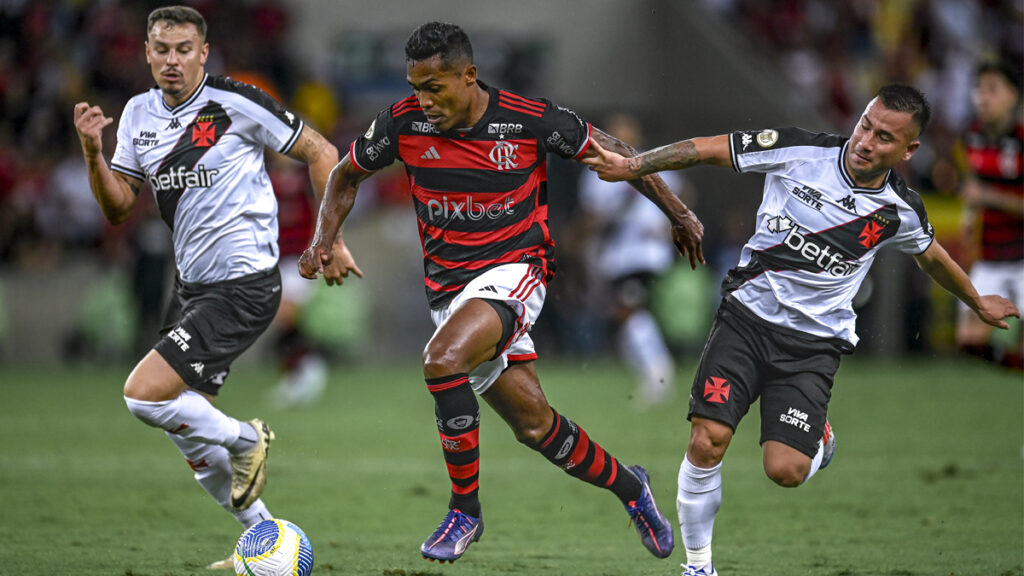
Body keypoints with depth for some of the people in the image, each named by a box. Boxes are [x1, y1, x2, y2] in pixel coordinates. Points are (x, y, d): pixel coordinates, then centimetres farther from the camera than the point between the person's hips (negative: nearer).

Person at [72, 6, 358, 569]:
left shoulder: (234, 103, -13)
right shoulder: (139, 114, 6)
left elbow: (320, 152, -5)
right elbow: (118, 208, 6)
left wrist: (331, 240, -7)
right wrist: (92, 149, -10)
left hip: (243, 285, -8)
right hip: (191, 284, 8)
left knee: (143, 394, -19)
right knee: (185, 428, 13)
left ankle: (245, 439, 5)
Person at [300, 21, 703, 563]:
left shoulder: (532, 120, -14)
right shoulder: (402, 122, -6)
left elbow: (613, 154, 1)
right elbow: (347, 175, 12)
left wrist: (678, 214, 6)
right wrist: (322, 240, -4)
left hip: (513, 270, -4)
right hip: (447, 286, 4)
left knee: (443, 359, -31)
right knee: (533, 423, 3)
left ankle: (464, 509, -15)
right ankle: (627, 486, 30)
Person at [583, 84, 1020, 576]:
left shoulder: (900, 211, -2)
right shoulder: (799, 151, -9)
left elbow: (932, 257, 21)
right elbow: (707, 150, -5)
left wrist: (978, 303, 36)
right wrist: (629, 165, -13)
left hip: (814, 345, 0)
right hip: (747, 316, 0)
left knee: (785, 470, -15)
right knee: (707, 441, -17)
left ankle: (819, 437, 23)